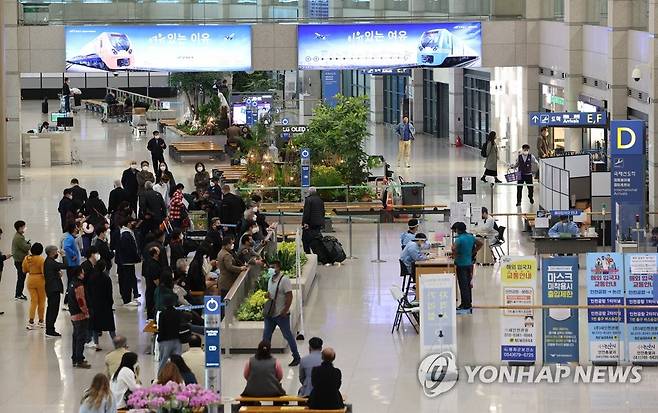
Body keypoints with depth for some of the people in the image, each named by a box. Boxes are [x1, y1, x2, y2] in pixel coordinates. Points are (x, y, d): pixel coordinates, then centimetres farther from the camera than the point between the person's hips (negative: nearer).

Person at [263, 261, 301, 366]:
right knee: (266, 335, 6)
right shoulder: (271, 279, 11)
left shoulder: (284, 279, -15)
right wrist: (268, 295, 1)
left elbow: (289, 296, -18)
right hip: (270, 313, 8)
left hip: (281, 314, -8)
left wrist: (285, 310, -21)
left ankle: (296, 357, 13)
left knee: (287, 335, 2)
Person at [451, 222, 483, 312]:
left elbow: (454, 248, -32)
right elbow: (481, 243, 15)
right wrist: (474, 252, 15)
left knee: (463, 285, -2)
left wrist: (455, 255, -13)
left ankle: (465, 304, 0)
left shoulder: (459, 239, -17)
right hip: (469, 263, 7)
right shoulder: (471, 237, 5)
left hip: (461, 264, -7)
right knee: (468, 284, 15)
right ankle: (468, 303, 23)